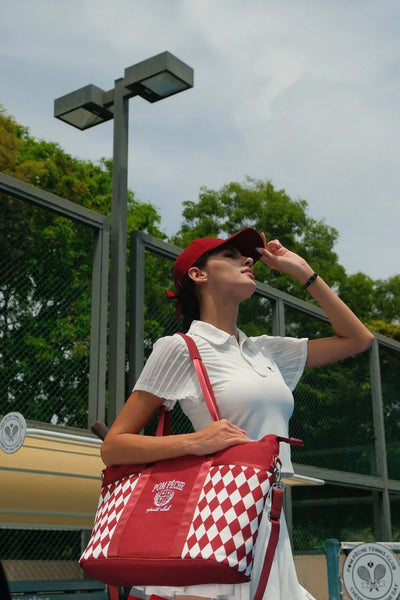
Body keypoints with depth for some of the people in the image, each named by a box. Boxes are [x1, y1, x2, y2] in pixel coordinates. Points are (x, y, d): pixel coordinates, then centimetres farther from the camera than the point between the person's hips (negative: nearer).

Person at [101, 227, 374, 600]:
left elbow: (357, 338, 21)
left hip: (270, 526, 6)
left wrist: (302, 272, 15)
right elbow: (112, 447, -7)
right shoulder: (180, 349, -6)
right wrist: (196, 441, -23)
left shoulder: (264, 350, 13)